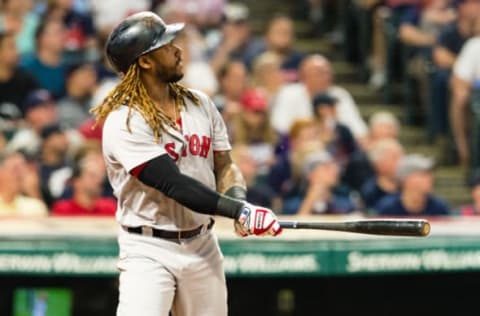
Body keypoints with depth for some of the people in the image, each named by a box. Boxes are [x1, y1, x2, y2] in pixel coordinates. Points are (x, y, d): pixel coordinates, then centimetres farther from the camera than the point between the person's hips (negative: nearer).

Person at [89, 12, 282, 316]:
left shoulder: (200, 104, 8)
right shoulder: (124, 122, -15)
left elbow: (224, 166, 11)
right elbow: (175, 186, -22)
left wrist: (238, 199, -12)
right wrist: (239, 211, -27)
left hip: (203, 246, 7)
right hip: (150, 252, -6)